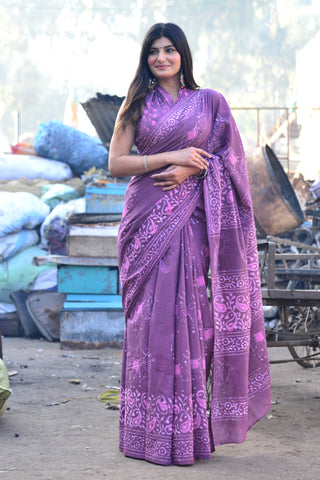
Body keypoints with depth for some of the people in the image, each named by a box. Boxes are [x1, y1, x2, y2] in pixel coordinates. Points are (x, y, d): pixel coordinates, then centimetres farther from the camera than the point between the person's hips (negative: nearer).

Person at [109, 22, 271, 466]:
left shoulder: (209, 102, 10)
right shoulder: (137, 104, 10)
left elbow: (227, 159, 6)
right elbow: (116, 163, 2)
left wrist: (189, 170, -11)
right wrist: (170, 156, -9)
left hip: (190, 221, 0)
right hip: (146, 221, 1)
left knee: (188, 312, -6)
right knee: (151, 315, -3)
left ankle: (189, 426, 2)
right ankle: (152, 430, 3)